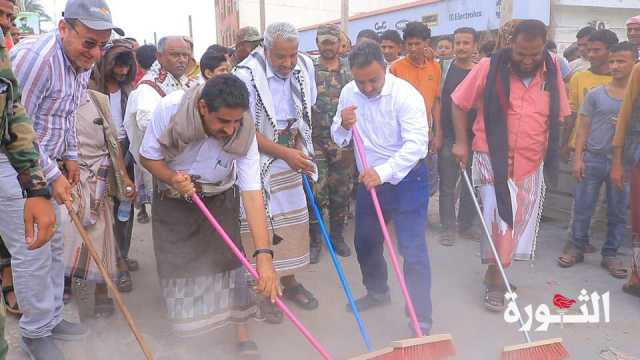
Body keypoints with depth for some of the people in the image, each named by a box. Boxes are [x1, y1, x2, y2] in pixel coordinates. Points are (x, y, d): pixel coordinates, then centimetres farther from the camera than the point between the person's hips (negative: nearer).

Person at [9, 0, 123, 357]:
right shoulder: (35, 58, -25)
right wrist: (52, 176, -22)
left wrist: (70, 156, 12)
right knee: (32, 253, -4)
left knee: (54, 245, 15)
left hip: (44, 166, 9)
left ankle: (51, 318, 31)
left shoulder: (83, 63, 4)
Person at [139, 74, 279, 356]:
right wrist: (172, 178, -36)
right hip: (172, 198, 1)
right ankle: (183, 334, 26)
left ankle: (242, 330, 7)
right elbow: (148, 156, -14)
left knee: (229, 257, -9)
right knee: (176, 261, 2)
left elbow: (252, 193, -35)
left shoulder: (244, 132, -30)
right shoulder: (169, 108, -31)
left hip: (218, 198, 0)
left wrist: (264, 255, -42)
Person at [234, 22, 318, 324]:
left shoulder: (305, 67, -3)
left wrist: (298, 147, 1)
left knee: (293, 218, 13)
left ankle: (289, 281, 31)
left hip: (289, 157, 6)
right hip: (256, 159, -5)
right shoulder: (247, 75, -21)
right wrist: (285, 153, -21)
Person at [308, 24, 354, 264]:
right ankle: (315, 240, 14)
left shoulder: (350, 70, 7)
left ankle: (337, 235, 26)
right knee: (316, 190, -2)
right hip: (315, 140, -2)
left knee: (341, 190, 10)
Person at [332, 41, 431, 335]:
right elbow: (339, 140, 4)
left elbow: (416, 144, -28)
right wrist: (343, 125, -19)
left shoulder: (406, 95, -20)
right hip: (369, 179, 6)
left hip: (406, 179, -6)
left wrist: (383, 172, -39)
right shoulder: (348, 93, -2)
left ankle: (421, 320, 6)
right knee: (365, 242, 19)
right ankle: (377, 291, 43)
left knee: (412, 251, -6)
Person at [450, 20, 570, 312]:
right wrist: (461, 142, -6)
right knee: (499, 218, -7)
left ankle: (496, 273, 31)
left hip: (531, 163, 4)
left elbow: (557, 116, 10)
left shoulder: (552, 70, 0)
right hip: (493, 159, -4)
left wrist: (552, 155, 10)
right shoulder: (489, 68, -11)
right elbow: (459, 103, -2)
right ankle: (495, 279, 10)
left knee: (518, 222, 12)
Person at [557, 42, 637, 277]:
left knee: (617, 212, 8)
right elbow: (583, 128, 3)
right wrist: (578, 158, -4)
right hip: (593, 159, 0)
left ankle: (610, 254, 21)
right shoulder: (595, 94, 2)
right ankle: (576, 247, 19)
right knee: (582, 207, 4)